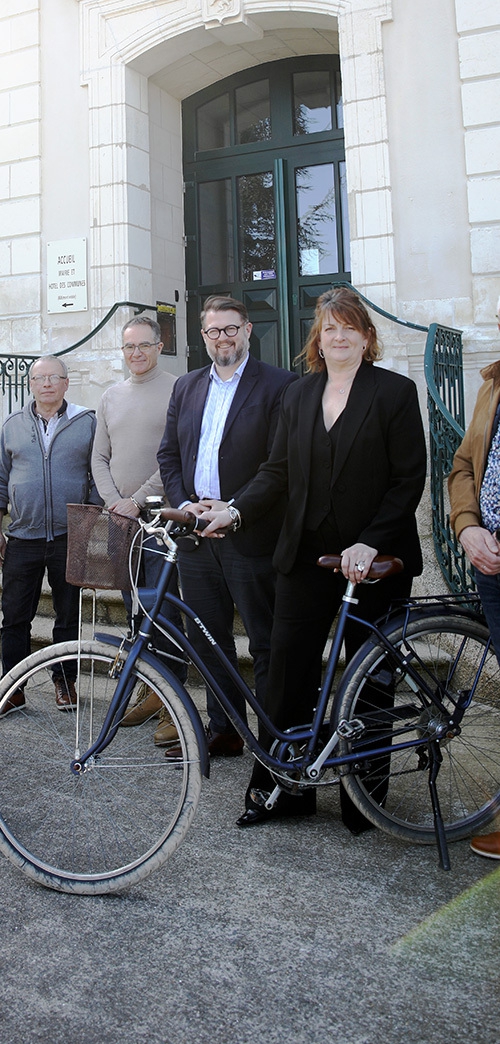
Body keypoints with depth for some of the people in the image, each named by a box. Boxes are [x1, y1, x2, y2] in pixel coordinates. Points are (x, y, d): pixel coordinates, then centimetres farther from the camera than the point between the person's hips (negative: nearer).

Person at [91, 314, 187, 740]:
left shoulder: (177, 391, -3)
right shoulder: (111, 396, 15)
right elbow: (100, 458, 15)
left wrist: (140, 500, -13)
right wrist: (114, 501, -1)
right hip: (120, 518, 6)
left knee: (163, 610, -8)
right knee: (135, 609, 10)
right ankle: (148, 692, 21)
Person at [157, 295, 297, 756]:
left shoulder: (279, 385, -4)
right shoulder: (187, 387, 15)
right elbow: (169, 455, 15)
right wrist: (185, 504, -1)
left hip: (250, 535, -6)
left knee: (266, 644, 2)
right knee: (208, 640, 14)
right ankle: (223, 731, 28)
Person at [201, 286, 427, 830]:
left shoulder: (395, 392, -4)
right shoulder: (297, 394, 11)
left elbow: (408, 480, -8)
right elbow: (278, 470, 9)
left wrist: (369, 544, -17)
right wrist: (236, 510, -7)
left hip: (373, 559, -4)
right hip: (306, 555, 4)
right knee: (287, 669, 3)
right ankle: (280, 788, 17)